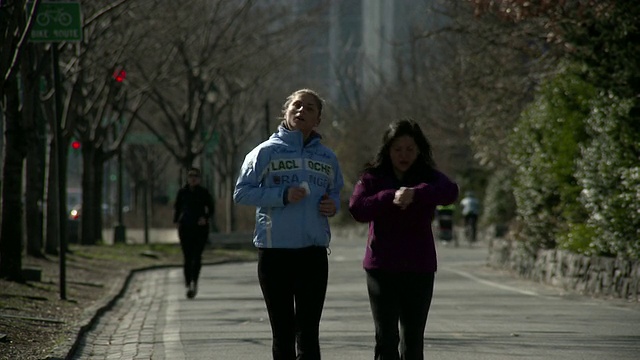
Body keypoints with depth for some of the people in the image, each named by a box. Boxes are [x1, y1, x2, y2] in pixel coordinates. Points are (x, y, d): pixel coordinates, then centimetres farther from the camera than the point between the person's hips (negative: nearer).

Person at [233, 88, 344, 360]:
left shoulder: (327, 158, 11)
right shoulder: (266, 152, 0)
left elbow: (335, 193, 23)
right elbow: (241, 193, -4)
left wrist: (333, 205, 0)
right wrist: (282, 195, -16)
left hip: (314, 254, 2)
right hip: (274, 253, -2)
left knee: (309, 333, 0)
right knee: (283, 332, 5)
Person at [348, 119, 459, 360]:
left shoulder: (428, 177, 3)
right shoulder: (373, 177, 2)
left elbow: (450, 191, -19)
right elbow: (357, 209, -13)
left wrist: (415, 194, -34)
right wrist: (390, 197, -26)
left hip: (419, 268, 1)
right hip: (382, 268, -1)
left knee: (413, 340, 7)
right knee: (386, 339, -3)